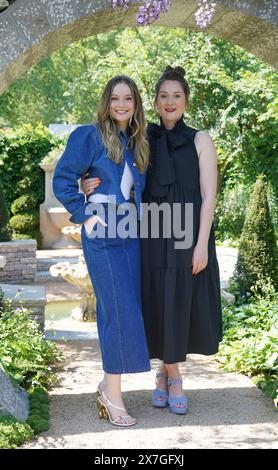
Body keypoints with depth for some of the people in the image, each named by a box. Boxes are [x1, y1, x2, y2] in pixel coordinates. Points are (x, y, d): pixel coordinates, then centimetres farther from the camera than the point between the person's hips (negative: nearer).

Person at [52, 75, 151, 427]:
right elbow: (62, 178, -5)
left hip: (132, 234, 7)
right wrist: (83, 215, -10)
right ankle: (112, 391, 2)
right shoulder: (88, 136, -3)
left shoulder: (138, 144, 16)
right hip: (103, 234, -6)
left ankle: (109, 384, 20)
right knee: (119, 311, -9)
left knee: (127, 311, 7)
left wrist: (141, 217, 10)